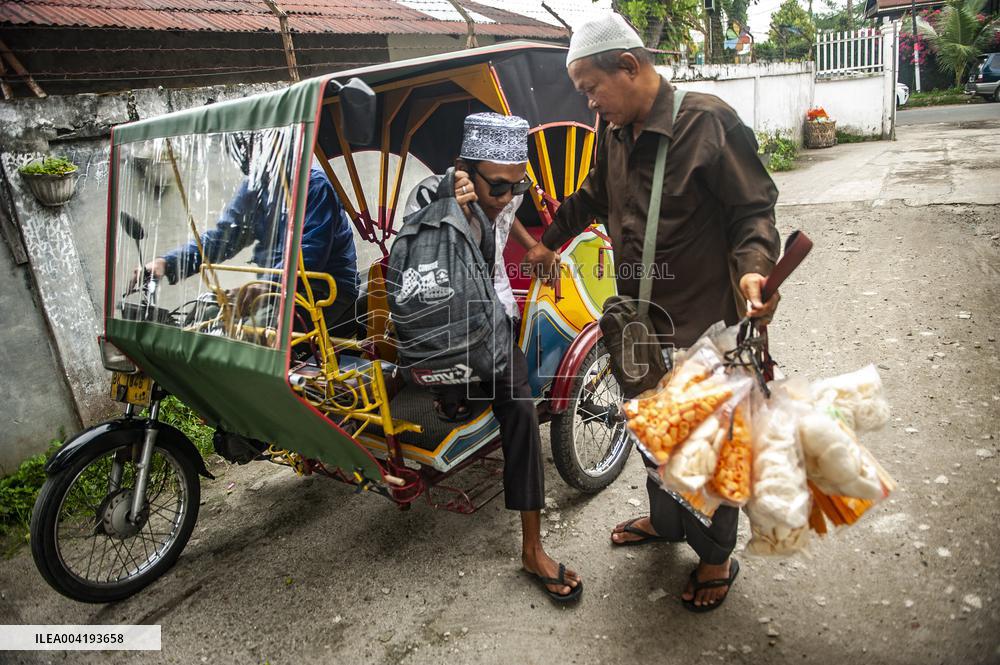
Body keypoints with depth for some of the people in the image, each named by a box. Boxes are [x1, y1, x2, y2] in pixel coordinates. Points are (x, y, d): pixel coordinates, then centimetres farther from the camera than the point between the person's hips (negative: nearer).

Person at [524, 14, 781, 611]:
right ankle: (665, 520, 47)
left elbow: (754, 208, -16)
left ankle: (717, 556, 30)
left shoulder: (708, 121, -15)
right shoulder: (615, 134, 7)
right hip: (639, 319, 7)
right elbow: (592, 198, 23)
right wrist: (550, 242, 30)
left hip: (701, 324, -7)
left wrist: (754, 267, -34)